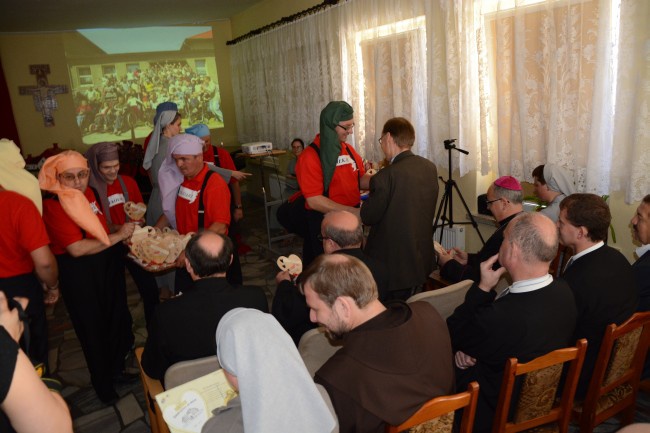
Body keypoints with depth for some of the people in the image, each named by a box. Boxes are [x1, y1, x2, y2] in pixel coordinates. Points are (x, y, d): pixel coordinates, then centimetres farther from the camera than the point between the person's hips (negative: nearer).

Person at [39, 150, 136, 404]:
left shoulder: (89, 193, 2)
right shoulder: (53, 205, -18)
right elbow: (77, 249, -26)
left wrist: (125, 229, 3)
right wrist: (117, 236, -20)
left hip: (109, 264, 7)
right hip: (79, 273, -7)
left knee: (118, 319, 18)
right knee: (93, 329, 11)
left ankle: (115, 369, 43)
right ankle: (102, 382, 34)